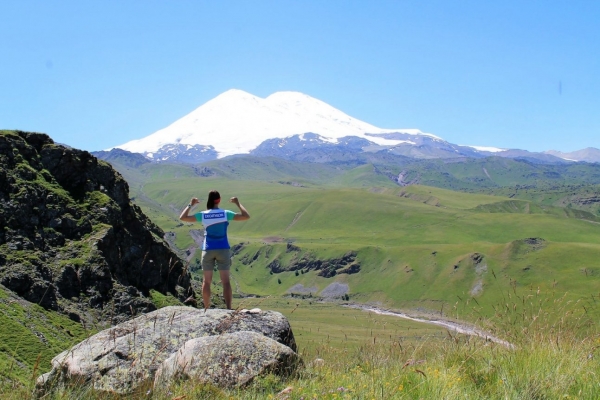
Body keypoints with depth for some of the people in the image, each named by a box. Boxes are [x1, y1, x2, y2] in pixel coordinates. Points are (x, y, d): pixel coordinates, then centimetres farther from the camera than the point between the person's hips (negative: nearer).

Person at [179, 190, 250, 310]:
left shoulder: (203, 215, -4)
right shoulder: (225, 213, -8)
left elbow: (182, 218, 2)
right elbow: (246, 216, -5)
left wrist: (191, 205, 13)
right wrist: (238, 203, 5)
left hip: (208, 250, 1)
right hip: (223, 249, -1)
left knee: (207, 281, 12)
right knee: (226, 281, 1)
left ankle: (206, 308, 16)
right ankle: (229, 308, -4)